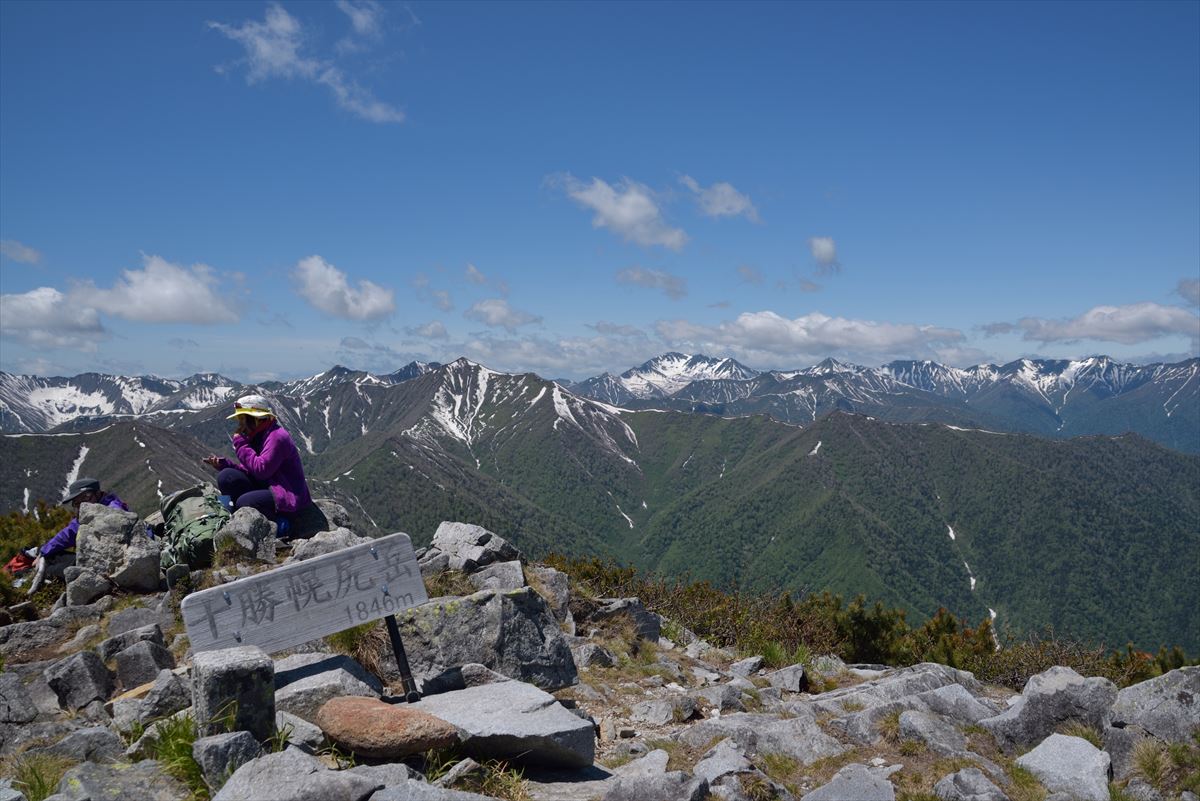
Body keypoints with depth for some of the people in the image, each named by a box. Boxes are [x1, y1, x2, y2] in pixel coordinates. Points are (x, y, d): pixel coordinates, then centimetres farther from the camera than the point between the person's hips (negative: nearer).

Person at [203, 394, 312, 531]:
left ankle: (278, 523, -6)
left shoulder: (277, 437, -18)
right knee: (226, 477, -5)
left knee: (245, 502, -31)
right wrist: (222, 463, -3)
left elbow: (261, 470, -26)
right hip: (266, 488, 9)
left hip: (288, 499, -9)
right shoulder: (257, 437, 11)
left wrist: (241, 443, -19)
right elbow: (250, 470, 10)